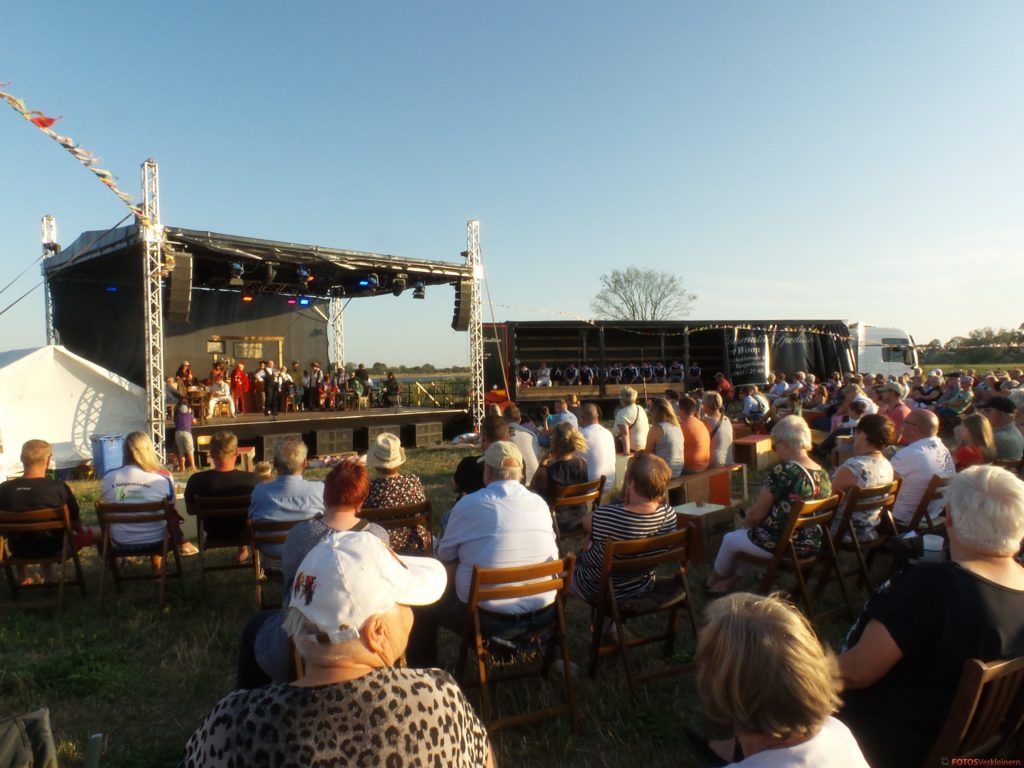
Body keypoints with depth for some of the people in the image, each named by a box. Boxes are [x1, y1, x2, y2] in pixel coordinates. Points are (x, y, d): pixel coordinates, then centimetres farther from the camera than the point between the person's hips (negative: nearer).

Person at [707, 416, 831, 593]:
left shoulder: (781, 473, -24)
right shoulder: (823, 474, -1)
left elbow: (756, 515, -17)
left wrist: (746, 521, 6)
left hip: (781, 545, -7)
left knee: (730, 539, 20)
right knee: (746, 533, 30)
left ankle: (715, 579, 43)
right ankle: (733, 577, 38)